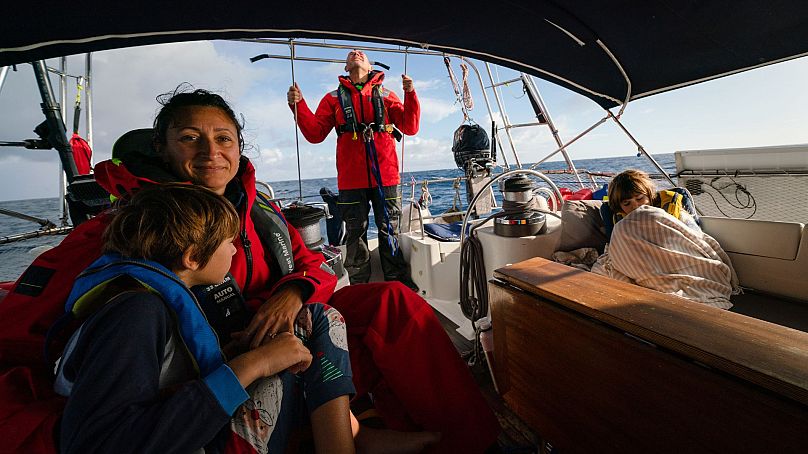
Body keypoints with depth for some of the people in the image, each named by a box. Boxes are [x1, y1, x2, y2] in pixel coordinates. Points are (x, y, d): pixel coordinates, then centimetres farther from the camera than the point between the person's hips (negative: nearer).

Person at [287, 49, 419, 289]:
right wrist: (298, 104, -5)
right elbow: (315, 133, 7)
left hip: (385, 176, 0)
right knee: (355, 233, 4)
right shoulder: (333, 98, 16)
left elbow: (410, 128, 6)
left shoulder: (385, 95, 15)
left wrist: (410, 94, -6)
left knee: (390, 230, 4)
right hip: (351, 180, 0)